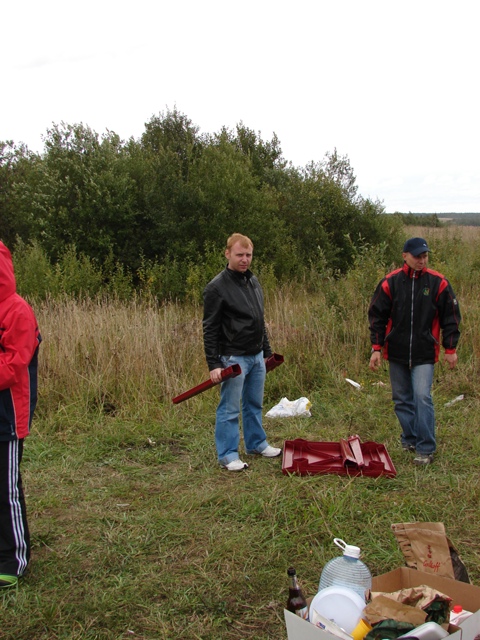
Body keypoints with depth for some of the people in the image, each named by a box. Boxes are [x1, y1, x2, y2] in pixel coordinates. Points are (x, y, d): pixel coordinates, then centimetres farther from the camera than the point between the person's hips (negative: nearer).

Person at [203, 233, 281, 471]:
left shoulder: (254, 281, 10)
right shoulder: (217, 287, -14)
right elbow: (210, 329, -14)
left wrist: (267, 351, 19)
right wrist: (214, 364, -18)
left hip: (257, 357, 8)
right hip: (233, 358, -7)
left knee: (254, 405, 18)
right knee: (229, 409, 0)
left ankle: (256, 443, 32)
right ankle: (228, 455, 10)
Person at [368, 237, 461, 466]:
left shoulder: (438, 283, -4)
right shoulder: (390, 282, -3)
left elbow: (450, 317, 4)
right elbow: (377, 316, 2)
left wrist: (450, 349, 3)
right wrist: (377, 348, -3)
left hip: (424, 354, -2)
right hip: (396, 352, 2)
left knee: (422, 397, -11)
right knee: (402, 400, 11)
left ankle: (426, 449, -2)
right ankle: (410, 440, 27)